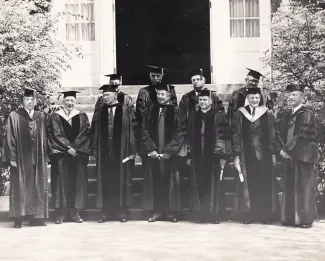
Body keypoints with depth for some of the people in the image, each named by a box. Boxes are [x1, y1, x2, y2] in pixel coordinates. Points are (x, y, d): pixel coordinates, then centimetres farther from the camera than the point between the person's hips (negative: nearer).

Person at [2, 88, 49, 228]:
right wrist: (12, 157, -9)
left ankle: (37, 216, 11)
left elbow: (45, 138, 10)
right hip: (20, 158, -3)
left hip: (38, 158, 3)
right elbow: (10, 138, -2)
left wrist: (45, 156, 3)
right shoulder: (14, 116, 1)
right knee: (20, 187, -2)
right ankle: (18, 218, 3)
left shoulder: (42, 117, 10)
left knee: (38, 188, 4)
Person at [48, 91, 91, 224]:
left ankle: (75, 212, 6)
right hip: (61, 155, -2)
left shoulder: (82, 117, 10)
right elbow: (56, 136, -3)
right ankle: (60, 213, 0)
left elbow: (85, 135, 2)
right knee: (61, 182, -4)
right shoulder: (55, 117, 5)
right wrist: (68, 148, -13)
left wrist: (74, 147, -10)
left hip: (79, 154, 2)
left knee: (77, 182, 0)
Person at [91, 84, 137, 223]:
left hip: (121, 151, -3)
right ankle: (106, 212, 11)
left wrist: (132, 150, -10)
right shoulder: (99, 112, 10)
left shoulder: (126, 111, 0)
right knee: (105, 182, 4)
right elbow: (94, 132, 11)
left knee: (122, 181, 2)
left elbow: (133, 130, -4)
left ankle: (122, 211, 11)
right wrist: (95, 149, 2)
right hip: (104, 152, 3)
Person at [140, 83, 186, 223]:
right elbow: (144, 132, 5)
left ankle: (171, 211, 10)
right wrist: (150, 149, -7)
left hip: (170, 154, -2)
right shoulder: (150, 111, 8)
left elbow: (180, 133, -5)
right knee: (155, 182, 3)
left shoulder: (176, 112, 0)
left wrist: (168, 151, -12)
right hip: (153, 153, 2)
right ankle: (157, 211, 10)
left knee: (170, 182, 2)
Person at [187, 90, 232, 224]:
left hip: (213, 155, -4)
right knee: (198, 184, 5)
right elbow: (190, 136, 14)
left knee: (213, 184, 0)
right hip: (197, 156, 4)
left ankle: (214, 213, 10)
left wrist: (223, 156, -10)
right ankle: (200, 213, 14)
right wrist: (190, 154, 9)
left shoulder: (219, 115, -3)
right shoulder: (194, 116, 11)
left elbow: (224, 136, -5)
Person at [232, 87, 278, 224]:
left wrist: (273, 154, -3)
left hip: (264, 154, 0)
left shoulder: (267, 114, 3)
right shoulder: (240, 114, 3)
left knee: (265, 184, 4)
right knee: (248, 184, 3)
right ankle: (248, 214, 10)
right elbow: (236, 136, 2)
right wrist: (236, 154, -4)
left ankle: (266, 214, 12)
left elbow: (272, 136, 3)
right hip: (246, 154, 0)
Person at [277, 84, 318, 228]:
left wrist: (286, 149, -14)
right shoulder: (287, 115, 14)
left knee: (303, 188, -3)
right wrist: (284, 148, -4)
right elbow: (280, 133, 12)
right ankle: (291, 217, 13)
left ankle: (305, 218, 3)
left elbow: (302, 136, -15)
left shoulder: (307, 114, -7)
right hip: (289, 156, 7)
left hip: (303, 156, -7)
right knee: (289, 187, 7)